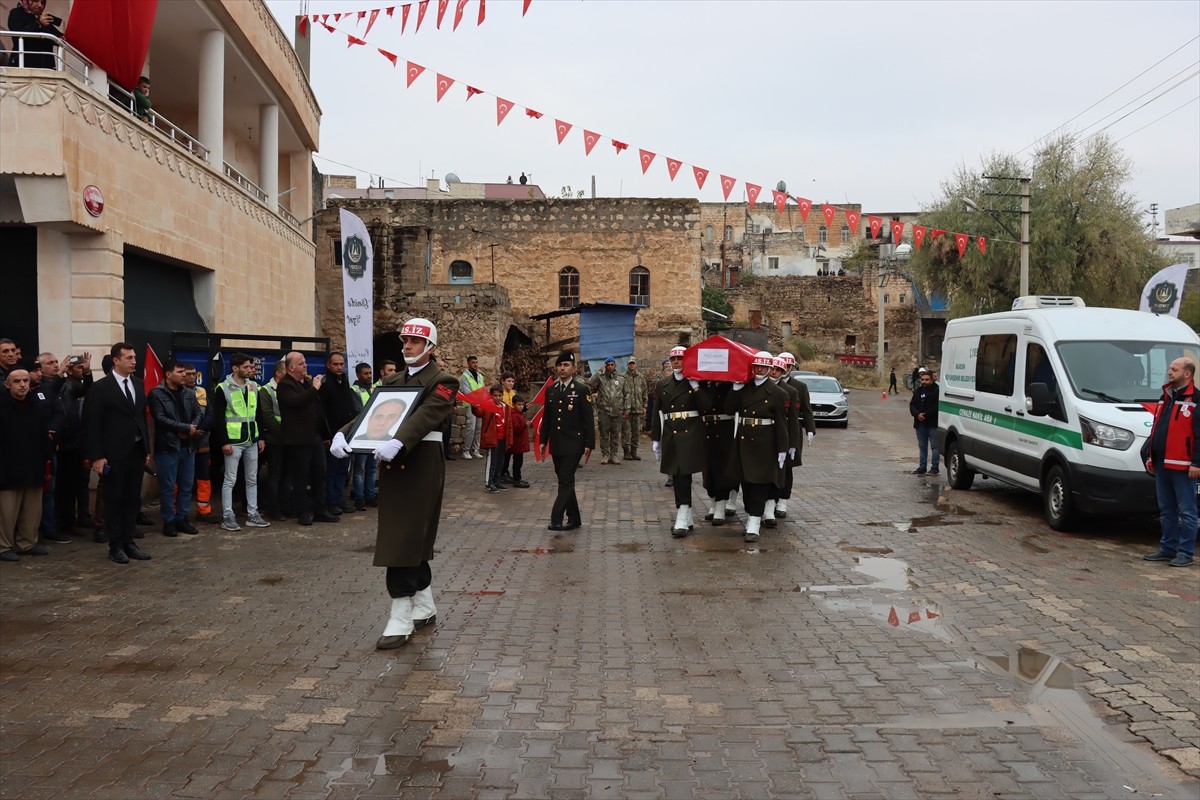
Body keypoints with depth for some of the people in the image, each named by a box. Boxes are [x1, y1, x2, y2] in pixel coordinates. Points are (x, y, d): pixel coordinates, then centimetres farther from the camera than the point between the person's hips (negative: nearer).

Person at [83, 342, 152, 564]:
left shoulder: (137, 385, 10)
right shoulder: (101, 388, -8)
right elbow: (92, 424, -10)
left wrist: (147, 449, 12)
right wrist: (97, 456, -14)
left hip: (136, 452, 6)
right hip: (114, 454, -6)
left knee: (133, 499, 9)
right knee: (114, 500, 4)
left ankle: (129, 542, 18)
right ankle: (115, 546, 12)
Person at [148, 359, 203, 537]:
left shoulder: (189, 393, 10)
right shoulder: (156, 394, -8)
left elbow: (199, 414, 8)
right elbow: (161, 418, -16)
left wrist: (191, 430, -12)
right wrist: (187, 428, -14)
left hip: (187, 446, 6)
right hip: (167, 447, -5)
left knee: (186, 486, 10)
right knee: (168, 487, 2)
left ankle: (182, 519, 20)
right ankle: (168, 521, 11)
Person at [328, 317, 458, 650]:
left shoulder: (442, 381, -5)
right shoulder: (392, 381, 17)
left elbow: (426, 415, -23)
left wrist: (397, 442, -39)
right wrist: (343, 434, -14)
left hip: (421, 464, -7)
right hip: (393, 464, 7)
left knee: (405, 539, -10)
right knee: (412, 539, 14)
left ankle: (401, 621, -5)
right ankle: (424, 608, 27)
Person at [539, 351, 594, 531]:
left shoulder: (582, 389, -5)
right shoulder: (550, 390, 10)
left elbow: (588, 419, -7)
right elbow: (546, 418, 14)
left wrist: (589, 444, -11)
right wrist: (543, 441, 10)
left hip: (573, 444, -6)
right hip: (556, 444, 6)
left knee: (566, 482, -9)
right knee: (565, 482, 11)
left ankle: (556, 519, -10)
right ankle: (574, 518, 20)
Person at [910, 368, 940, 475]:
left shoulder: (936, 390, -7)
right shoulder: (918, 391, 13)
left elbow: (936, 407, -15)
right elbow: (912, 405, 7)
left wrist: (925, 415, -18)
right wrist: (917, 414, -12)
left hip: (933, 423, -6)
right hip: (920, 423, 6)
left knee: (934, 446, -1)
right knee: (922, 446, 12)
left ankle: (934, 467, 3)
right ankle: (922, 467, 19)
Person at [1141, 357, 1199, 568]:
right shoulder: (1165, 398, 17)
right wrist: (1149, 456, 19)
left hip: (1182, 466, -8)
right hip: (1162, 464, 8)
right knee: (1166, 510, 14)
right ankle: (1167, 549, 21)